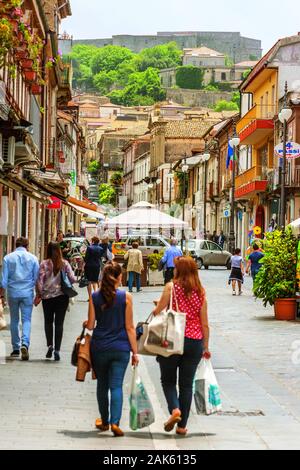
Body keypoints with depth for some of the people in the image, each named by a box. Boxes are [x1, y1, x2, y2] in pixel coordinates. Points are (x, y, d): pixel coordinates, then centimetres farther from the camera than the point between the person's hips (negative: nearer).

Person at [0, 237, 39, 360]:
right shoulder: (33, 258, 1)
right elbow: (37, 278, 3)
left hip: (12, 293, 1)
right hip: (27, 293, -1)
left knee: (14, 320, 12)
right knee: (26, 320, 0)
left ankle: (16, 349, 15)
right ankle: (25, 343, -22)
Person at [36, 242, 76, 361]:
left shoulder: (44, 264, -6)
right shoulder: (65, 264, -3)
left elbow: (39, 281, -10)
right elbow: (72, 279, -4)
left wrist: (38, 295, 0)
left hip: (47, 297, 0)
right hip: (62, 296, 1)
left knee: (48, 322, 17)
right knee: (59, 323, 4)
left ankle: (50, 345, 8)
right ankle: (57, 350, -2)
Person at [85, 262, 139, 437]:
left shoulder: (95, 297, -2)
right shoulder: (126, 297, -7)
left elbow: (90, 325, 0)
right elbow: (129, 327, -5)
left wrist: (85, 323, 24)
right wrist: (135, 351, 1)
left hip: (99, 348, 2)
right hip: (120, 348, -2)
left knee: (102, 385, 16)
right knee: (116, 386, -1)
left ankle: (105, 421, 26)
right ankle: (115, 422, -16)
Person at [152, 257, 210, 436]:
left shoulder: (171, 287, -7)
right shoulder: (201, 292, 3)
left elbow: (158, 312, -7)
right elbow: (204, 323, 4)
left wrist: (157, 306, 15)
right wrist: (206, 346, 11)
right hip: (195, 341, 3)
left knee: (168, 379, 13)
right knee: (187, 383, 10)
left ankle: (174, 409, -12)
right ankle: (182, 425, 12)